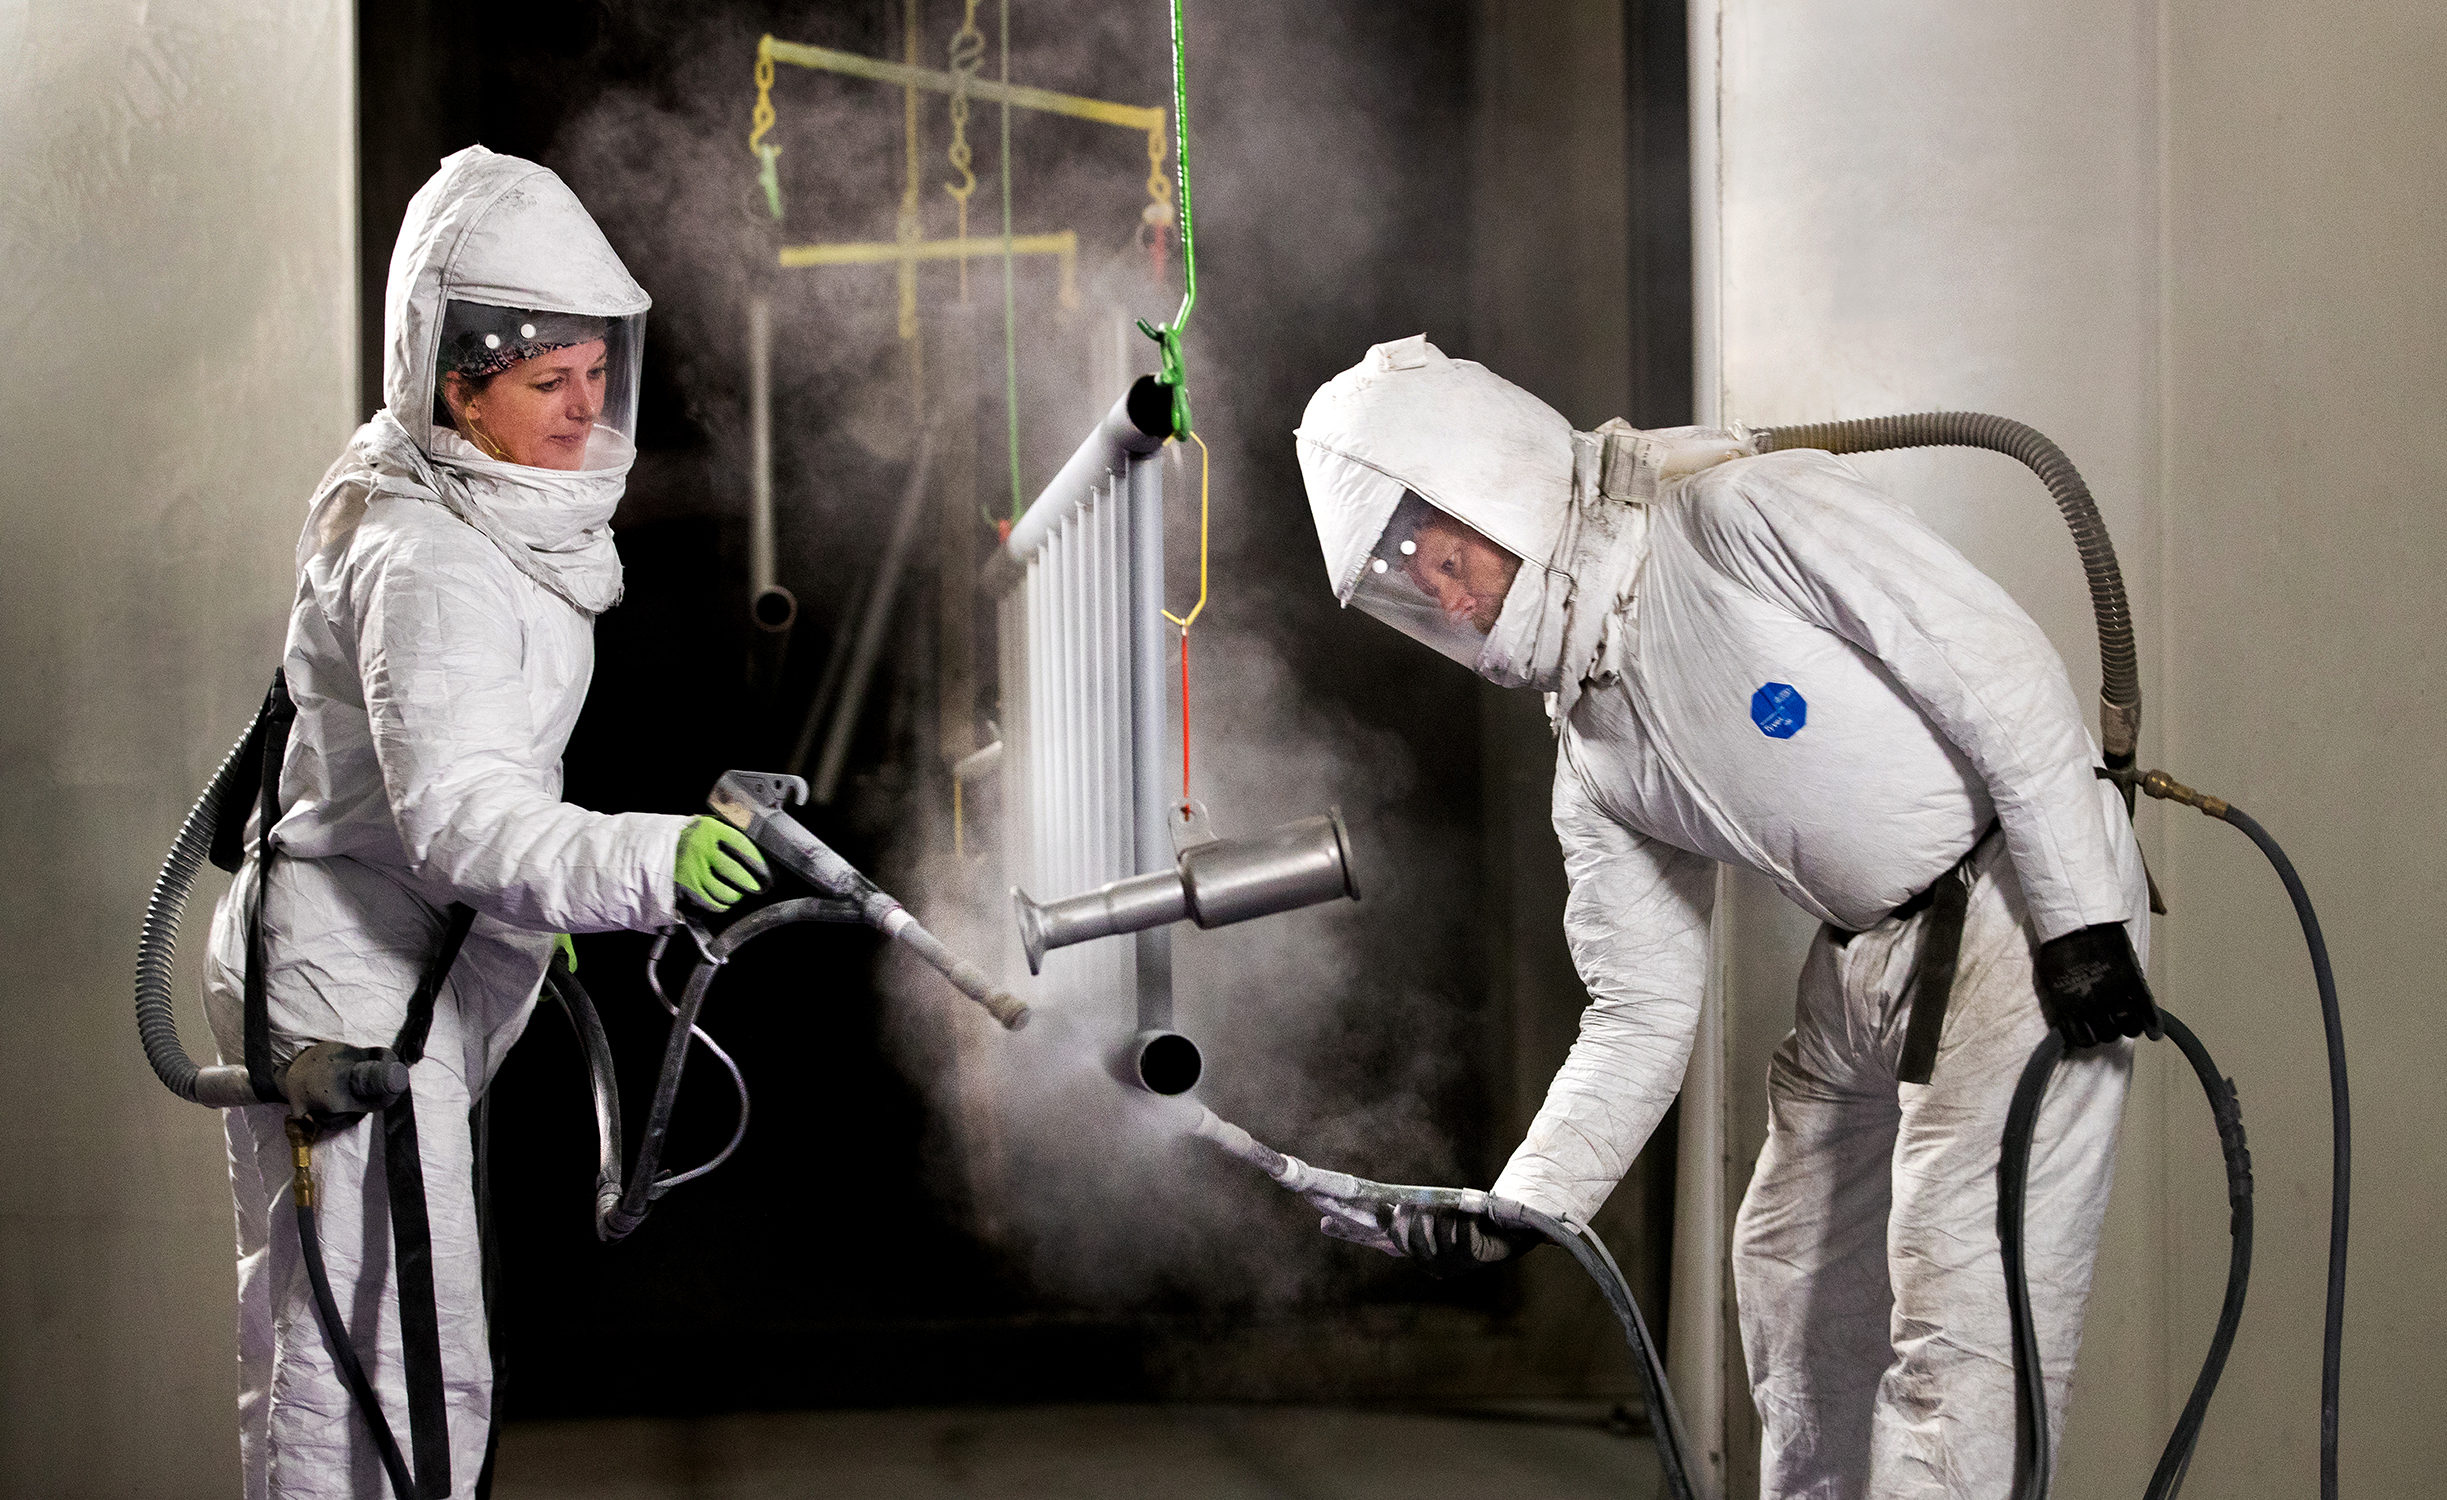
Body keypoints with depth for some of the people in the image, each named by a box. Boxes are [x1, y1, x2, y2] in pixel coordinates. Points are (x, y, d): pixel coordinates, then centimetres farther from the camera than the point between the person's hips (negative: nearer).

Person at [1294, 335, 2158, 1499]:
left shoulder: (1746, 512, -17)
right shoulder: (1590, 754, 6)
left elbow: (2001, 668, -19)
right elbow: (1643, 1020, 7)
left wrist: (2080, 921, -20)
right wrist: (1516, 1205, -6)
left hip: (2030, 895, -9)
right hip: (1867, 964, 9)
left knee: (1961, 1296, -11)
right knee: (1794, 1272, 18)